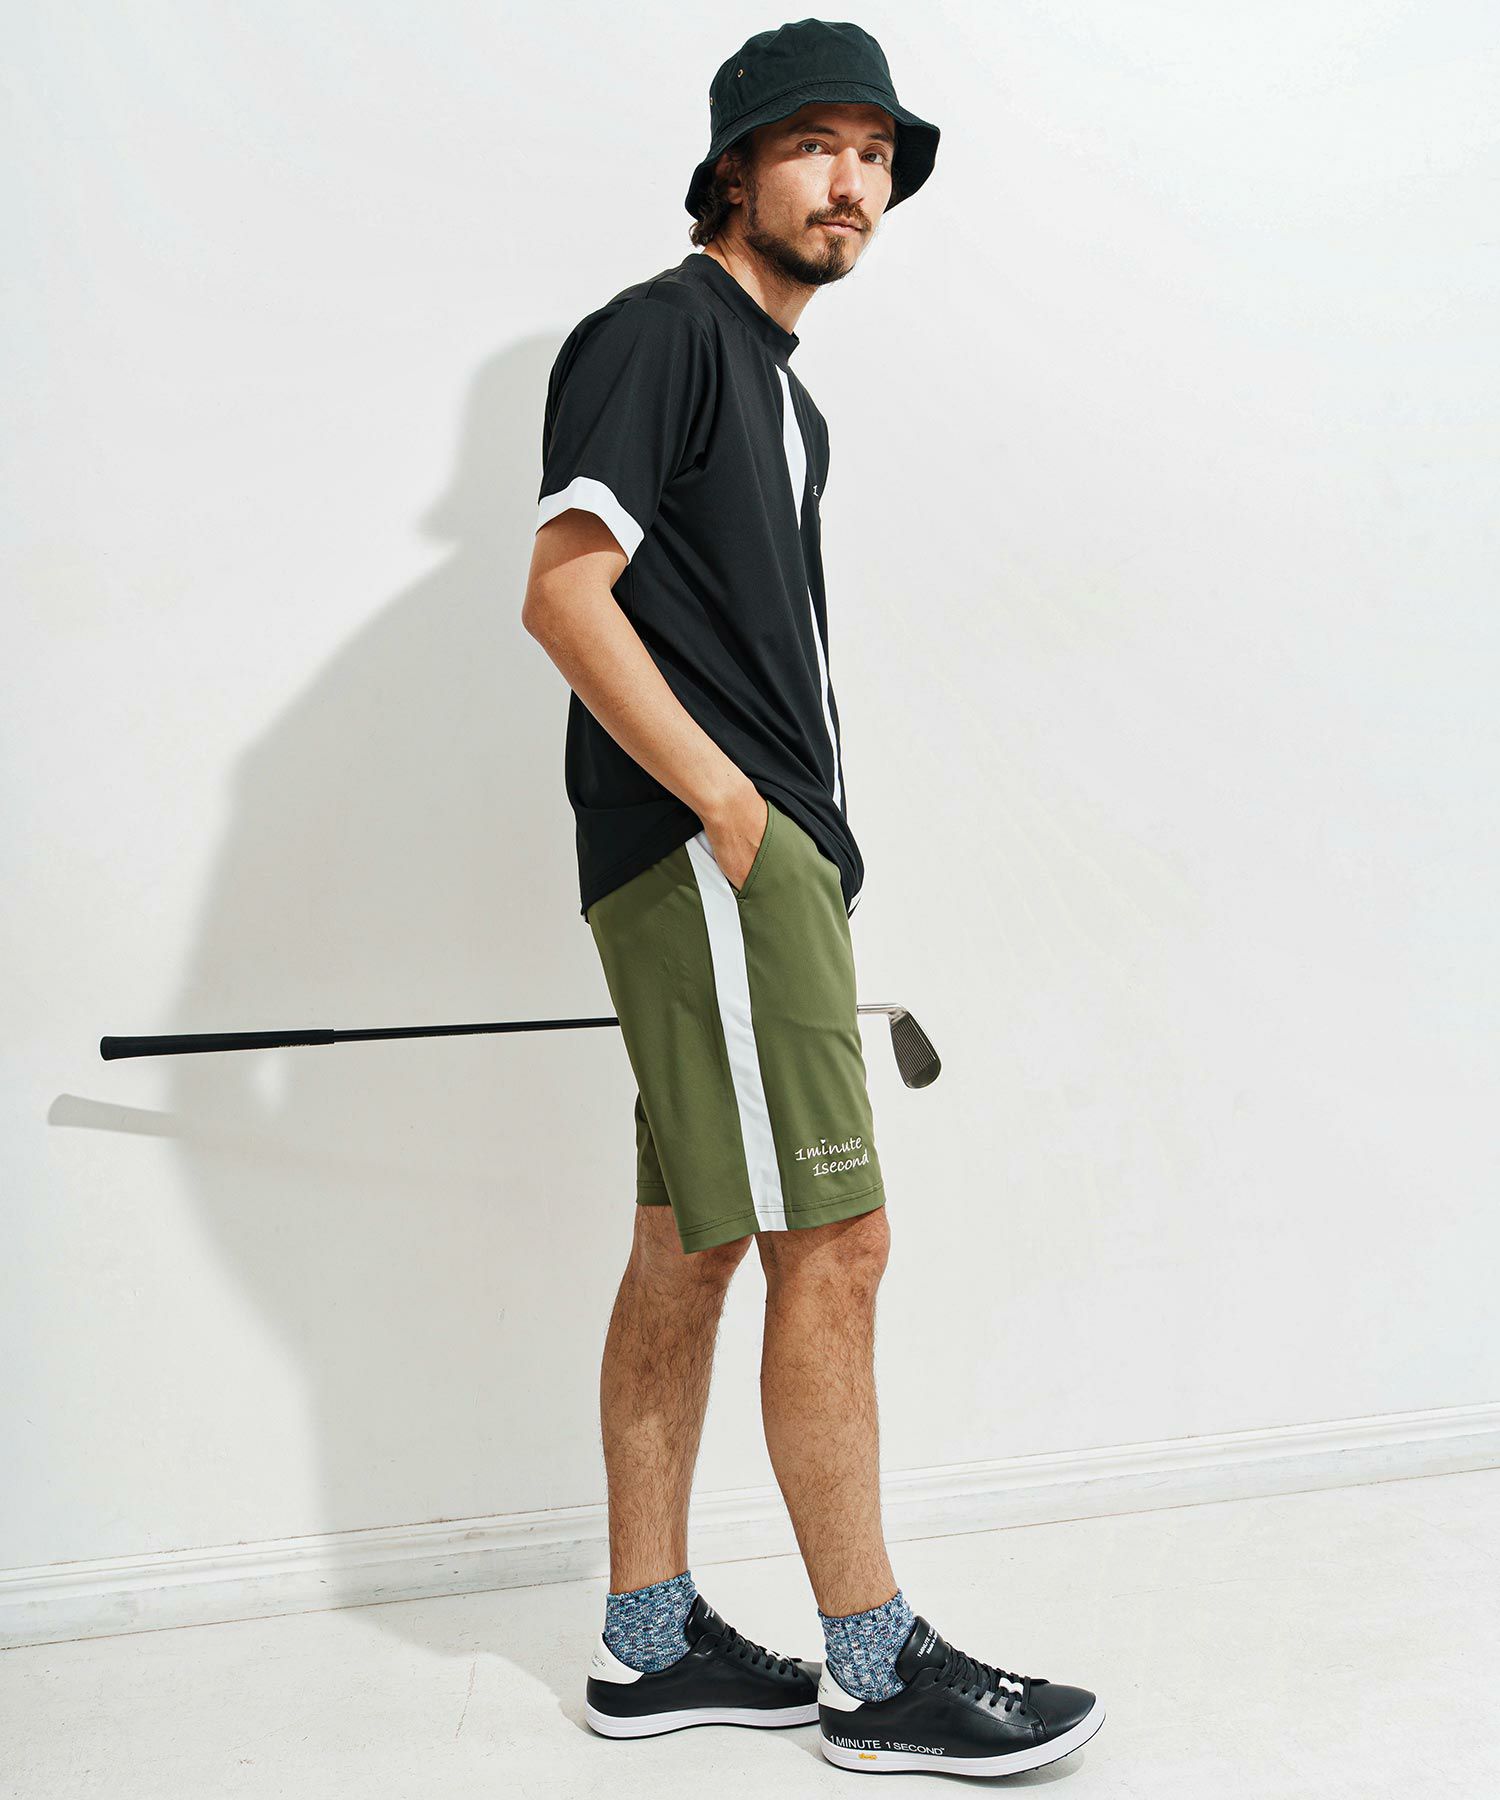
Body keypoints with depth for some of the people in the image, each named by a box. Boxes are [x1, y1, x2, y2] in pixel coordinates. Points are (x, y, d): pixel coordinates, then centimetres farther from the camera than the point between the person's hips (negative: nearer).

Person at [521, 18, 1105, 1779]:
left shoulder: (782, 390, 24)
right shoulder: (661, 327, -4)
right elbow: (564, 592, -14)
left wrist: (796, 857, 17)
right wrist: (728, 802, -16)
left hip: (765, 851, 10)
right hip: (704, 846, -10)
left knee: (687, 1244, 11)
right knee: (831, 1243, -8)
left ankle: (649, 1640, 20)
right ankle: (875, 1670, 4)